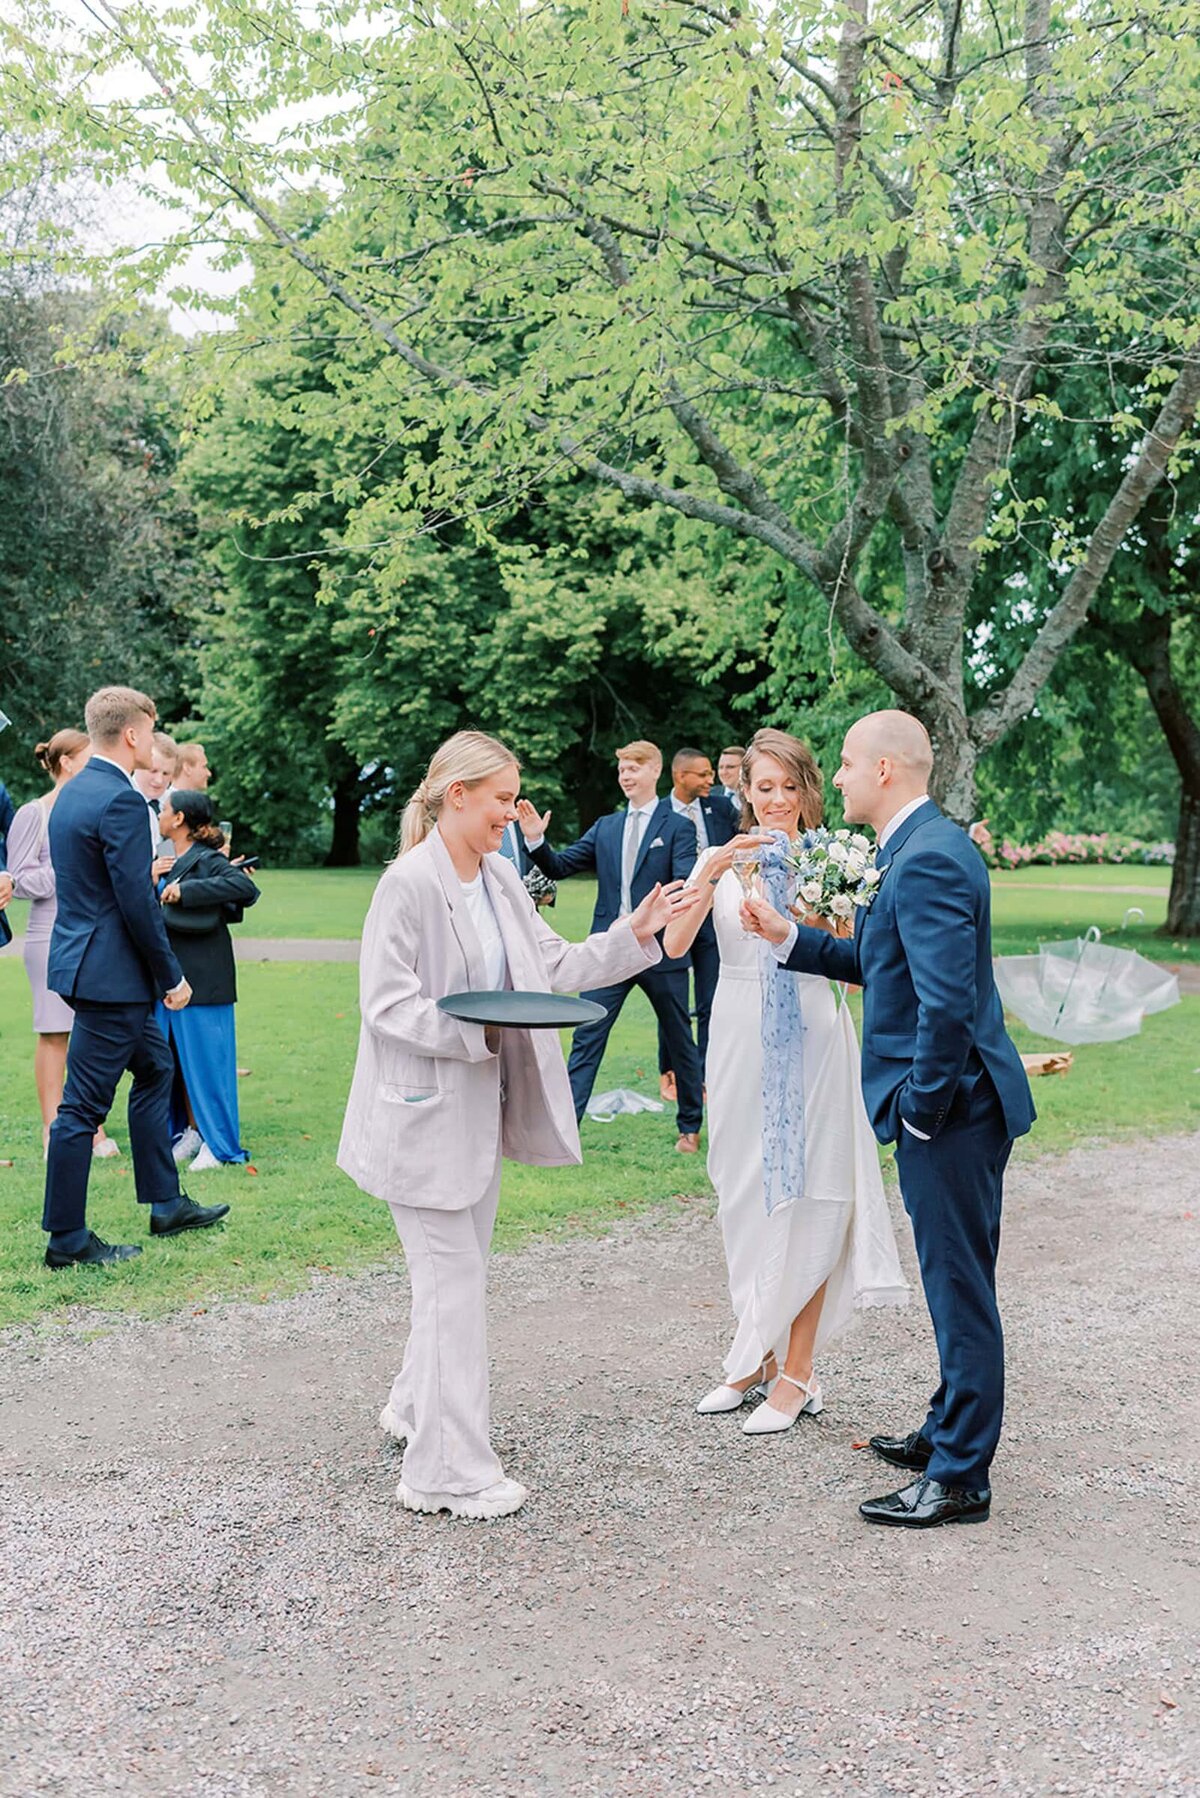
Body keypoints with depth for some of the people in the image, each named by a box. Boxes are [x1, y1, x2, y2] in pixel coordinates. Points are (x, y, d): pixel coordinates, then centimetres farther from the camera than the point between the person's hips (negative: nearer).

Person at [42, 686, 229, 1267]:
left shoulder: (72, 791, 11)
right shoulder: (121, 800, -20)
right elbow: (137, 904, -21)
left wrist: (149, 872, 21)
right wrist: (172, 977, -13)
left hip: (82, 957, 11)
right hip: (110, 974, -11)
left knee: (155, 1069, 21)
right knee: (84, 1106, -2)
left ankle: (166, 1204, 29)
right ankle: (67, 1240, 8)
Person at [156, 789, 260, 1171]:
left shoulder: (207, 860, -12)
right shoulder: (172, 860, 11)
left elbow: (246, 887, -29)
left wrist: (184, 891, -27)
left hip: (202, 977, -8)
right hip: (171, 974, 8)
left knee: (204, 1055, -2)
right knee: (177, 1056, 12)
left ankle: (218, 1143, 6)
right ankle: (191, 1130, 22)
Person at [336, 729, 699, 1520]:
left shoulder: (501, 877, 6)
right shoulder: (409, 883, -18)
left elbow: (555, 965, 10)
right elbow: (387, 1003, -19)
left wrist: (634, 934, 2)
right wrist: (476, 1033, -25)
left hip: (482, 1105, 8)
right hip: (426, 1110, -8)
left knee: (461, 1271, 19)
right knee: (455, 1278, -4)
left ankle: (418, 1407, 39)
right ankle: (450, 1470, 6)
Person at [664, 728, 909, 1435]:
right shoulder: (722, 859, 4)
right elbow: (674, 946, -10)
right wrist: (710, 874, -23)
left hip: (810, 1040, -2)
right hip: (741, 1040, 2)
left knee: (804, 1198, -1)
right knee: (747, 1198, 10)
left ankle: (795, 1371, 8)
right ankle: (757, 1356, 24)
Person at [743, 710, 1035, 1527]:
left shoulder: (927, 859, -20)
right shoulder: (923, 846, 12)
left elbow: (948, 1001, -27)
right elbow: (886, 964, 20)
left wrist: (921, 1108, -19)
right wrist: (790, 936, 16)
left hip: (950, 1103, -11)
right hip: (960, 1102, 11)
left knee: (961, 1290, 0)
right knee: (958, 1283, 20)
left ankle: (960, 1477, 10)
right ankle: (950, 1434, 34)